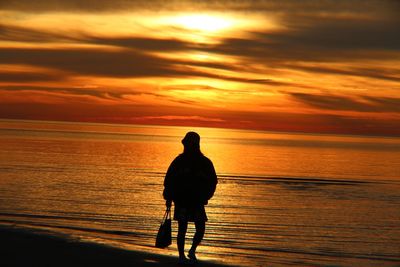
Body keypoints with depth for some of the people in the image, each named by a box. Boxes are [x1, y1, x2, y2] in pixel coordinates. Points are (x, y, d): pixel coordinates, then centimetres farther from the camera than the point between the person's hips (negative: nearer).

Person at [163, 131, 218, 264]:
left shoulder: (205, 162, 0)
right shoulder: (179, 161, -2)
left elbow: (212, 182, 9)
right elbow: (169, 179, 3)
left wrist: (205, 197, -1)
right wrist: (168, 198, 1)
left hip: (197, 202, 2)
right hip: (181, 201, -2)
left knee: (201, 228, -2)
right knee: (182, 229, -1)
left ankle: (192, 251, 18)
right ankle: (181, 256, 7)